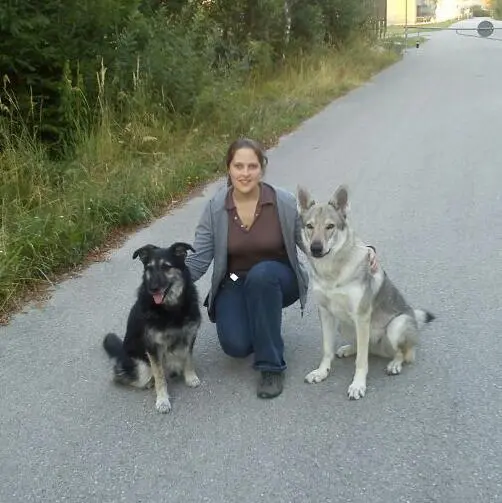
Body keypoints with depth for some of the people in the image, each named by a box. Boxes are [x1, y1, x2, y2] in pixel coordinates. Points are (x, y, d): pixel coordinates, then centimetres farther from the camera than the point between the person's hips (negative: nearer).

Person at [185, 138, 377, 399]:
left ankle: (271, 365, -23)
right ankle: (261, 325, 16)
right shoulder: (215, 208, -10)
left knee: (261, 273, -38)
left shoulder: (285, 202, -14)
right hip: (233, 285, 1)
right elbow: (199, 259, -11)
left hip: (277, 280, -1)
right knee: (236, 346, -25)